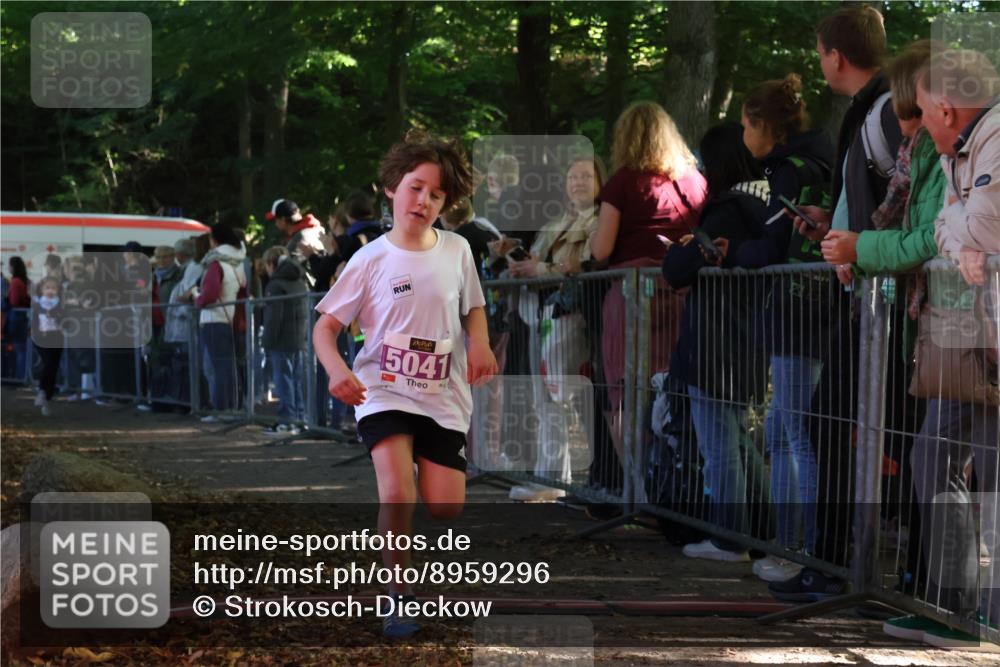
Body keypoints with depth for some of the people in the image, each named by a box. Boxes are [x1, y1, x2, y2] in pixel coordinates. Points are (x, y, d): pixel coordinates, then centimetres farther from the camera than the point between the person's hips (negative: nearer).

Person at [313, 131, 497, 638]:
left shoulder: (457, 251, 0)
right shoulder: (371, 260, -8)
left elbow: (473, 309, 17)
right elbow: (326, 326, -5)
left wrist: (479, 344, -5)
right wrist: (338, 371, -24)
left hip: (443, 396, 3)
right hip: (385, 391, -3)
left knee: (445, 509, -2)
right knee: (397, 496, -22)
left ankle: (423, 461, 34)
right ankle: (399, 594, -5)